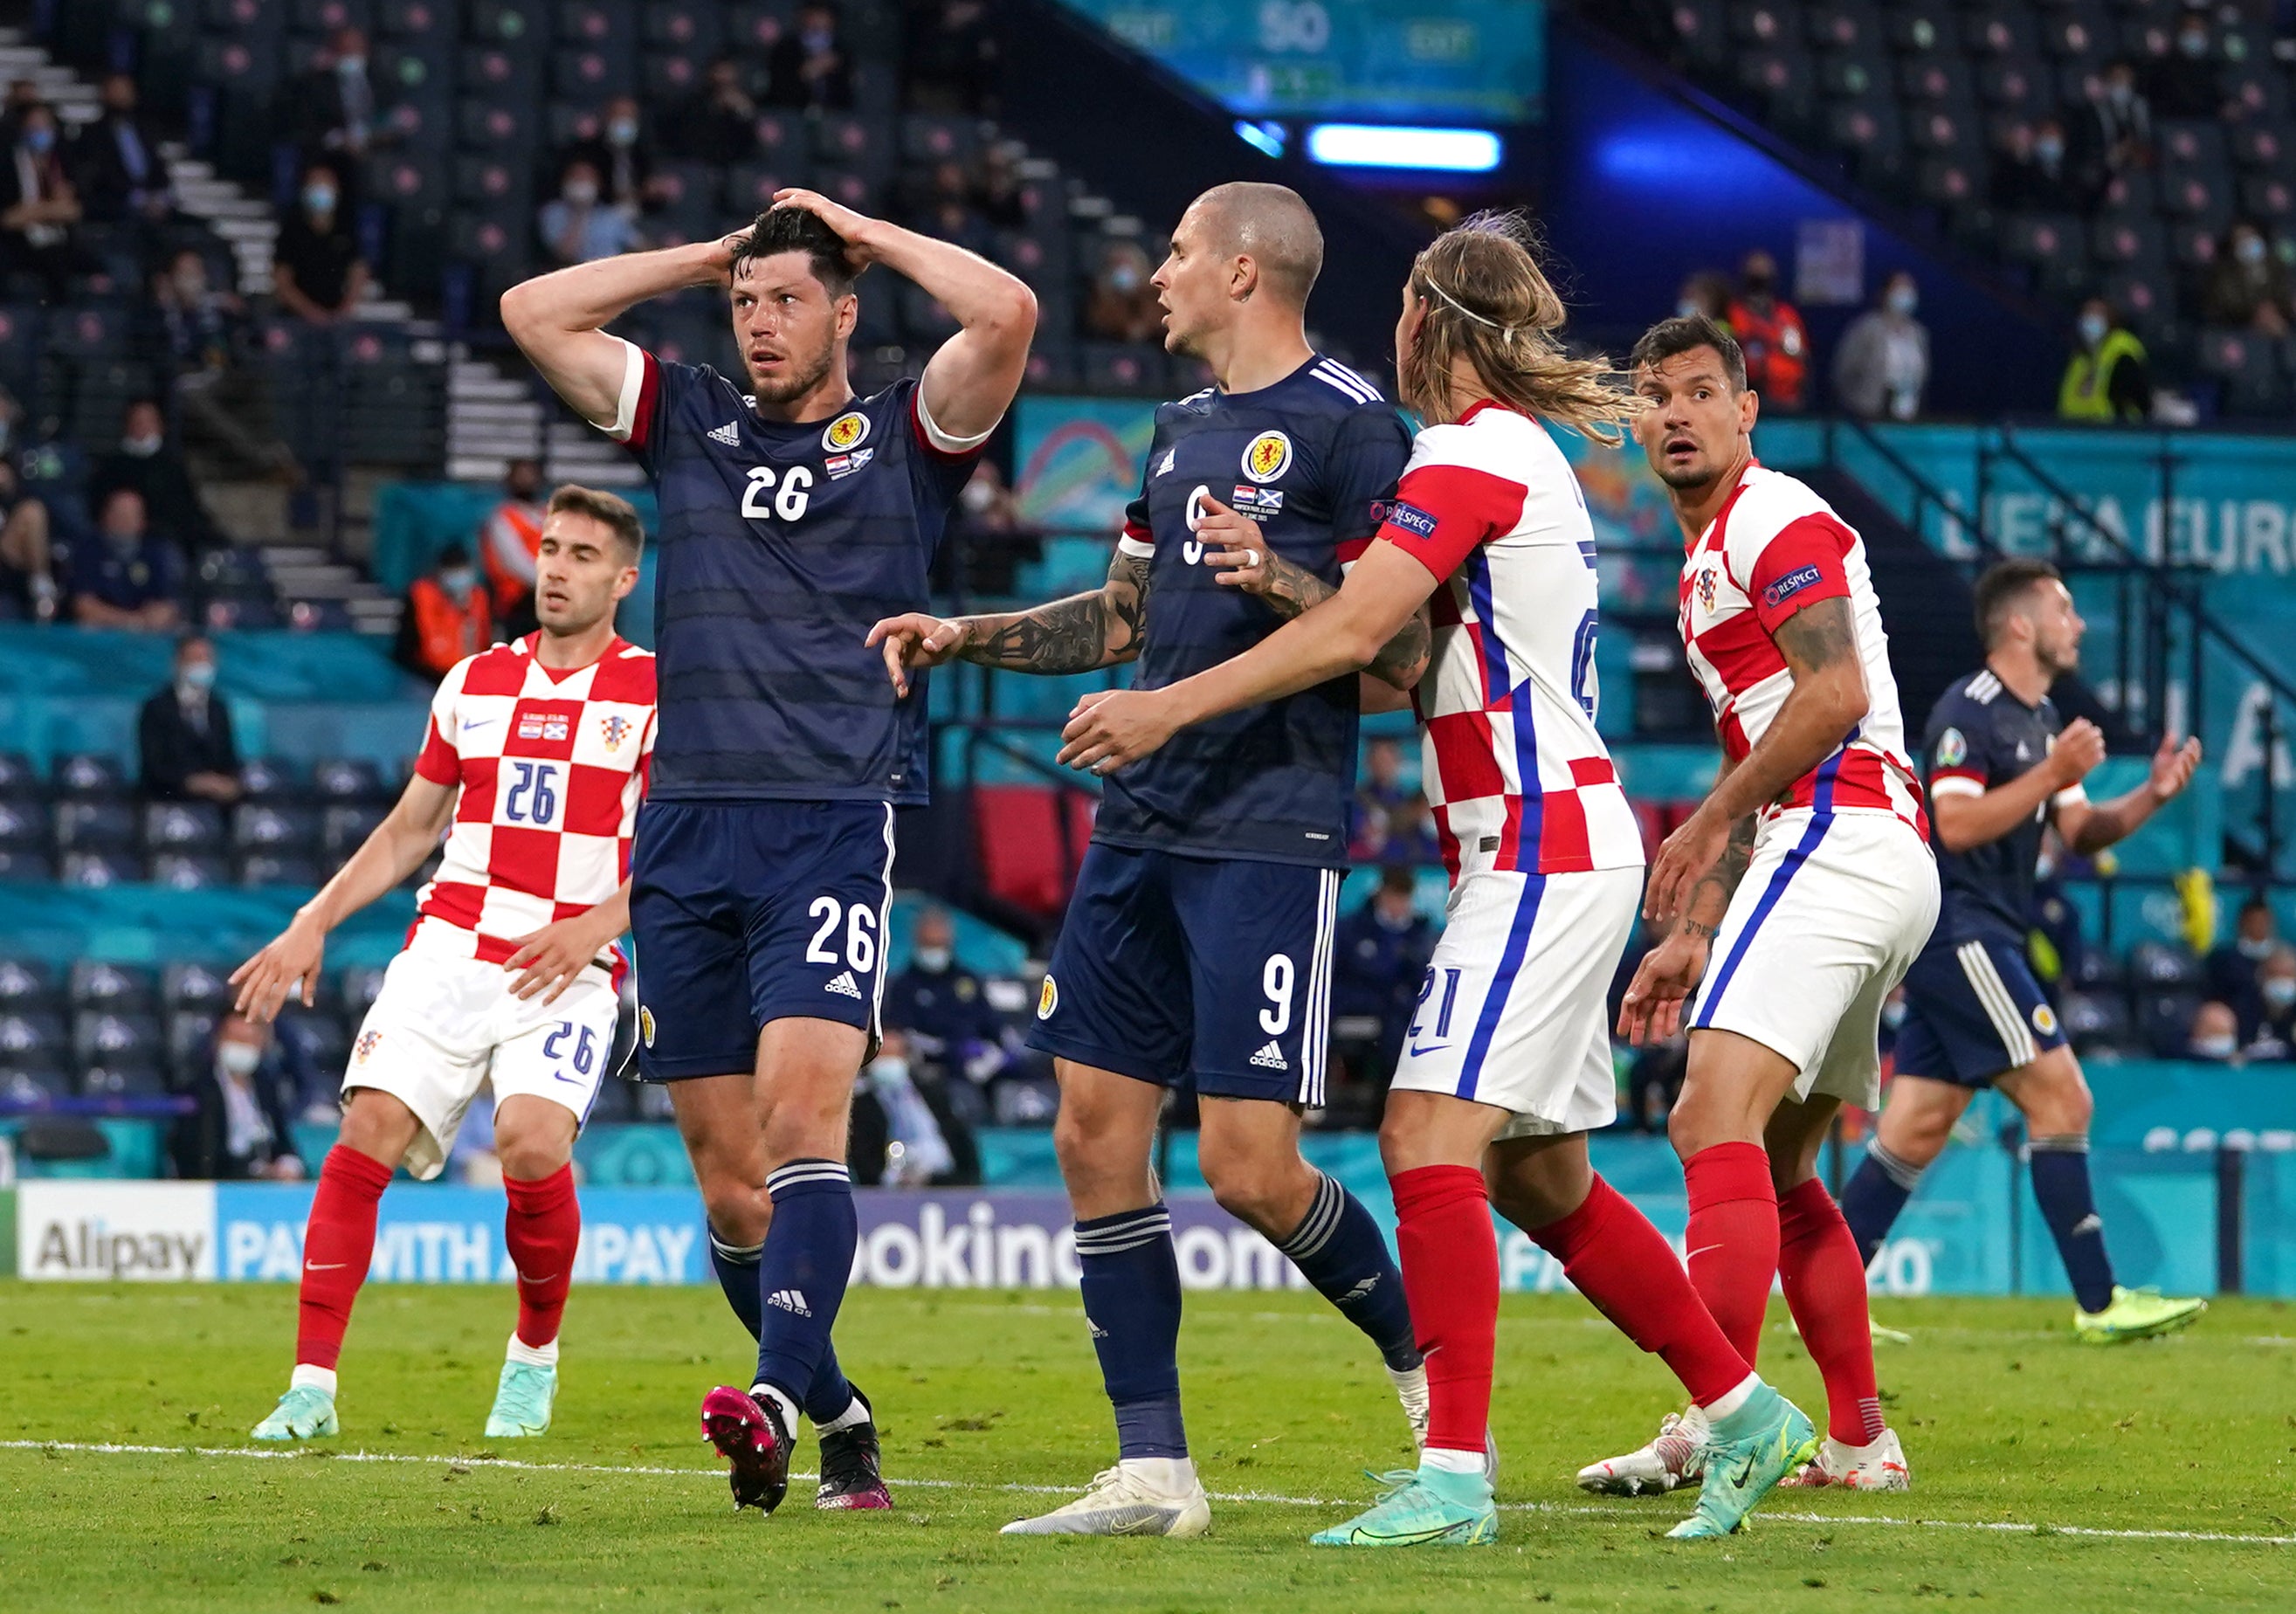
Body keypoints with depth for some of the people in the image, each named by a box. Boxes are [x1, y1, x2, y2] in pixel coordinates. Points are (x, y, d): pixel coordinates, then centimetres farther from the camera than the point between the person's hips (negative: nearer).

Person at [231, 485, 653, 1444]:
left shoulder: (656, 694, 2)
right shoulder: (474, 682, 16)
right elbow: (410, 830, 24)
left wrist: (596, 925, -17)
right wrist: (314, 923, 14)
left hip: (568, 966, -4)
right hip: (448, 948, 4)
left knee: (532, 1145, -25)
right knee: (368, 1129, -15)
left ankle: (535, 1354, 3)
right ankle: (312, 1387, -13)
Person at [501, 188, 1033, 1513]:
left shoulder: (905, 436, 8)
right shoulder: (689, 422, 19)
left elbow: (1006, 310, -8)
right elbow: (535, 311, 17)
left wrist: (859, 231, 5)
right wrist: (712, 255, 16)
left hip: (838, 821, -4)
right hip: (688, 830, 5)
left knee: (801, 1116, -22)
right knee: (730, 1184, 1)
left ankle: (778, 1400, -35)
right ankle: (845, 1429, 12)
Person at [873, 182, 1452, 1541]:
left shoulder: (1347, 424, -8)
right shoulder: (1184, 429, 18)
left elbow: (1409, 652, -12)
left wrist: (1281, 583, -26)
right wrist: (960, 638, 23)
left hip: (1271, 840, -8)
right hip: (1142, 825, 8)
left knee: (1250, 1166, -11)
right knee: (1097, 1136, 2)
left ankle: (1424, 1355, 16)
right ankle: (1155, 1474, 6)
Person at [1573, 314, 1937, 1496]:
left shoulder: (1777, 522, -4)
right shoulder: (1708, 560, 27)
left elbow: (1836, 695, -17)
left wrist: (1709, 824, -12)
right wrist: (1690, 934, 26)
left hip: (1839, 840, -11)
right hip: (1888, 866, 11)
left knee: (1716, 1121, -21)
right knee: (1776, 1164, 17)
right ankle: (1861, 1442, 18)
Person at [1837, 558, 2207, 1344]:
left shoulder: (2043, 722, 18)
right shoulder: (1967, 712, -12)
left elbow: (2080, 832, 18)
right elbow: (1956, 822, -21)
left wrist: (2151, 795, 2)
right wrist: (2054, 775, -22)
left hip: (1983, 940, 10)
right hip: (1959, 932, -10)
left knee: (1918, 1125, 7)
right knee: (2061, 1098, -10)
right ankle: (2100, 1303, -8)